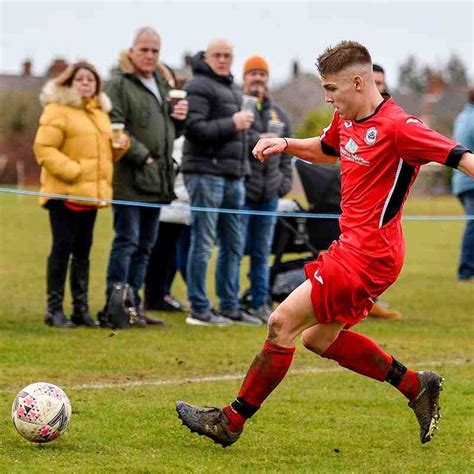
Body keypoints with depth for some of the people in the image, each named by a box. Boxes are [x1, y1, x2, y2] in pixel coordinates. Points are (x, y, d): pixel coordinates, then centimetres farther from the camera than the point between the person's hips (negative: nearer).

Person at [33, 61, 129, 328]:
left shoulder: (100, 112, 18)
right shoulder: (58, 110, -7)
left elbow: (106, 152, 27)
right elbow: (43, 148, -14)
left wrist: (120, 146, 5)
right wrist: (71, 169, -21)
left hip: (92, 193, 7)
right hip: (65, 192, -7)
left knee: (83, 251, 10)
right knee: (62, 248, -5)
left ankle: (81, 308, 16)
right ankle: (54, 309, 0)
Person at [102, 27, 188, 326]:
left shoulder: (164, 84, 19)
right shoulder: (120, 85, -6)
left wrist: (180, 119, 5)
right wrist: (143, 156, -18)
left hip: (157, 180, 8)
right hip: (130, 178, -8)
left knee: (146, 246, 11)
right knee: (127, 242, -9)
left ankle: (133, 304, 17)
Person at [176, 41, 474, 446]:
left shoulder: (397, 127, -17)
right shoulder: (345, 121, 10)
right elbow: (324, 150, 32)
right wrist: (286, 145, 16)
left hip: (367, 255, -10)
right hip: (355, 247, 10)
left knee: (282, 323, -8)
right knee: (318, 338, 18)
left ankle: (231, 422, 2)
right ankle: (416, 387, 24)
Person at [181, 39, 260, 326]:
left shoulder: (234, 89, 21)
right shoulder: (199, 86, -8)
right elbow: (194, 128, -19)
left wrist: (243, 171, 21)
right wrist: (232, 124, -16)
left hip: (233, 176, 9)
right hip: (206, 173, -9)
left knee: (233, 244, 11)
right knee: (203, 243, -5)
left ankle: (230, 307, 18)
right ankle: (199, 310, -1)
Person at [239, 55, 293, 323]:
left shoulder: (278, 113, 18)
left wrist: (286, 180, 12)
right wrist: (257, 140, -20)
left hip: (269, 194, 6)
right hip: (240, 191, -6)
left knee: (262, 253, 11)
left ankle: (260, 304, 17)